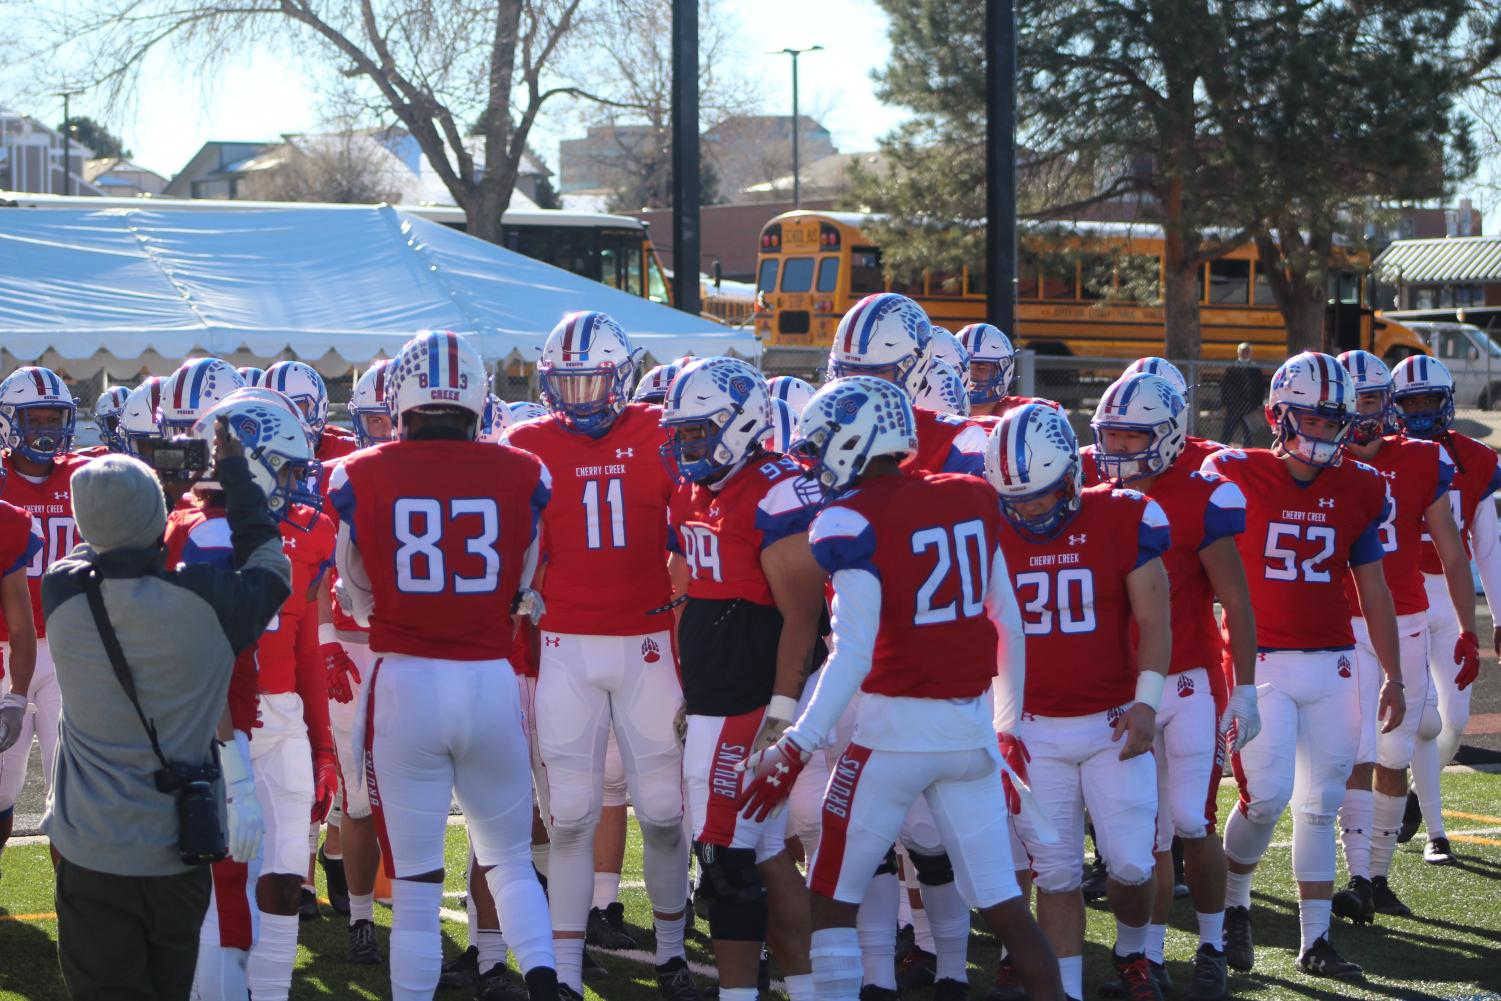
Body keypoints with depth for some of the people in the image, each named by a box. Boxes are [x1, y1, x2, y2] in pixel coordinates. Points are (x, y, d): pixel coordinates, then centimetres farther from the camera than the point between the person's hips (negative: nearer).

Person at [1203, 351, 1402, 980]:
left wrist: (1393, 677, 12)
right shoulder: (1235, 477, -5)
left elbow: (1373, 590, 12)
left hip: (1332, 666, 4)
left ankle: (1315, 940, 13)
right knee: (1267, 796, -12)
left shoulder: (1358, 490, 5)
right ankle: (1233, 903, 14)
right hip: (1260, 663, -4)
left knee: (1321, 804, 6)